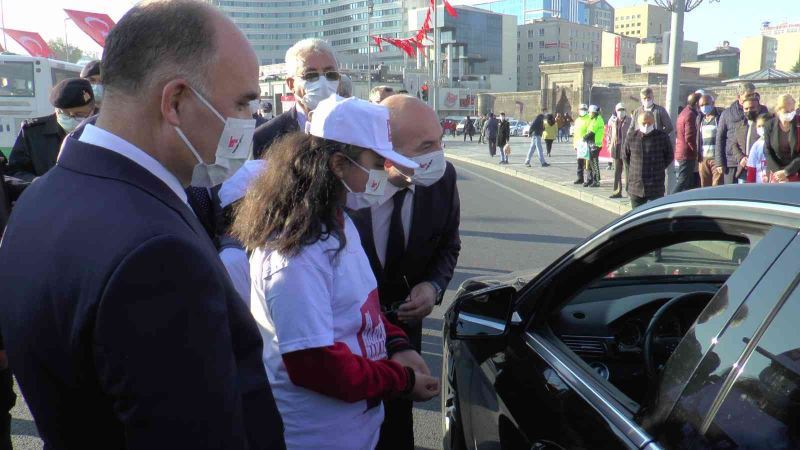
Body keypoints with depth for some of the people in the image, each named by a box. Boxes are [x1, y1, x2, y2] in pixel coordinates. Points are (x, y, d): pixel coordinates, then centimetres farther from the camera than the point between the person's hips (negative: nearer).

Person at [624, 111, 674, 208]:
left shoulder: (662, 137, -4)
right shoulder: (631, 137, 1)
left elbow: (669, 156, 8)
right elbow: (625, 156, 15)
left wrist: (658, 169, 4)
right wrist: (633, 169, 10)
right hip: (636, 185, 2)